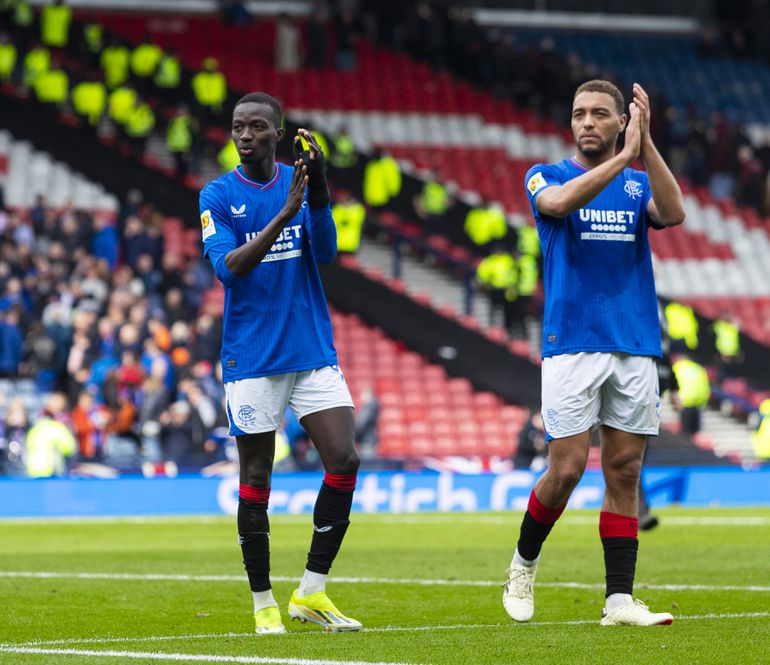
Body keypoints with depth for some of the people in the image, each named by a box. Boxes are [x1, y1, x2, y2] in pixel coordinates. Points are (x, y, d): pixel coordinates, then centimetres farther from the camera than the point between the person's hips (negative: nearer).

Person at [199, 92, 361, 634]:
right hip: (251, 359, -3)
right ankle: (264, 603, 12)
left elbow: (326, 252, -6)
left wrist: (319, 196, -23)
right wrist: (283, 214, -26)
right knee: (256, 480, 1)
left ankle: (312, 592, 4)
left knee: (344, 461, -7)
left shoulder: (299, 181, 6)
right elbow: (228, 267, -16)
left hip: (314, 350, 3)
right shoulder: (218, 196, -2)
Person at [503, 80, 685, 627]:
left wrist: (647, 146, -19)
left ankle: (620, 598, 2)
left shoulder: (638, 184, 12)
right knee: (567, 468, -7)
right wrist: (624, 156, -23)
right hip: (572, 344, -3)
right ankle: (524, 563, 17)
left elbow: (673, 214, -10)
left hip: (636, 347, 3)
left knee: (624, 470, 1)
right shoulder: (547, 175, 5)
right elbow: (559, 201, -20)